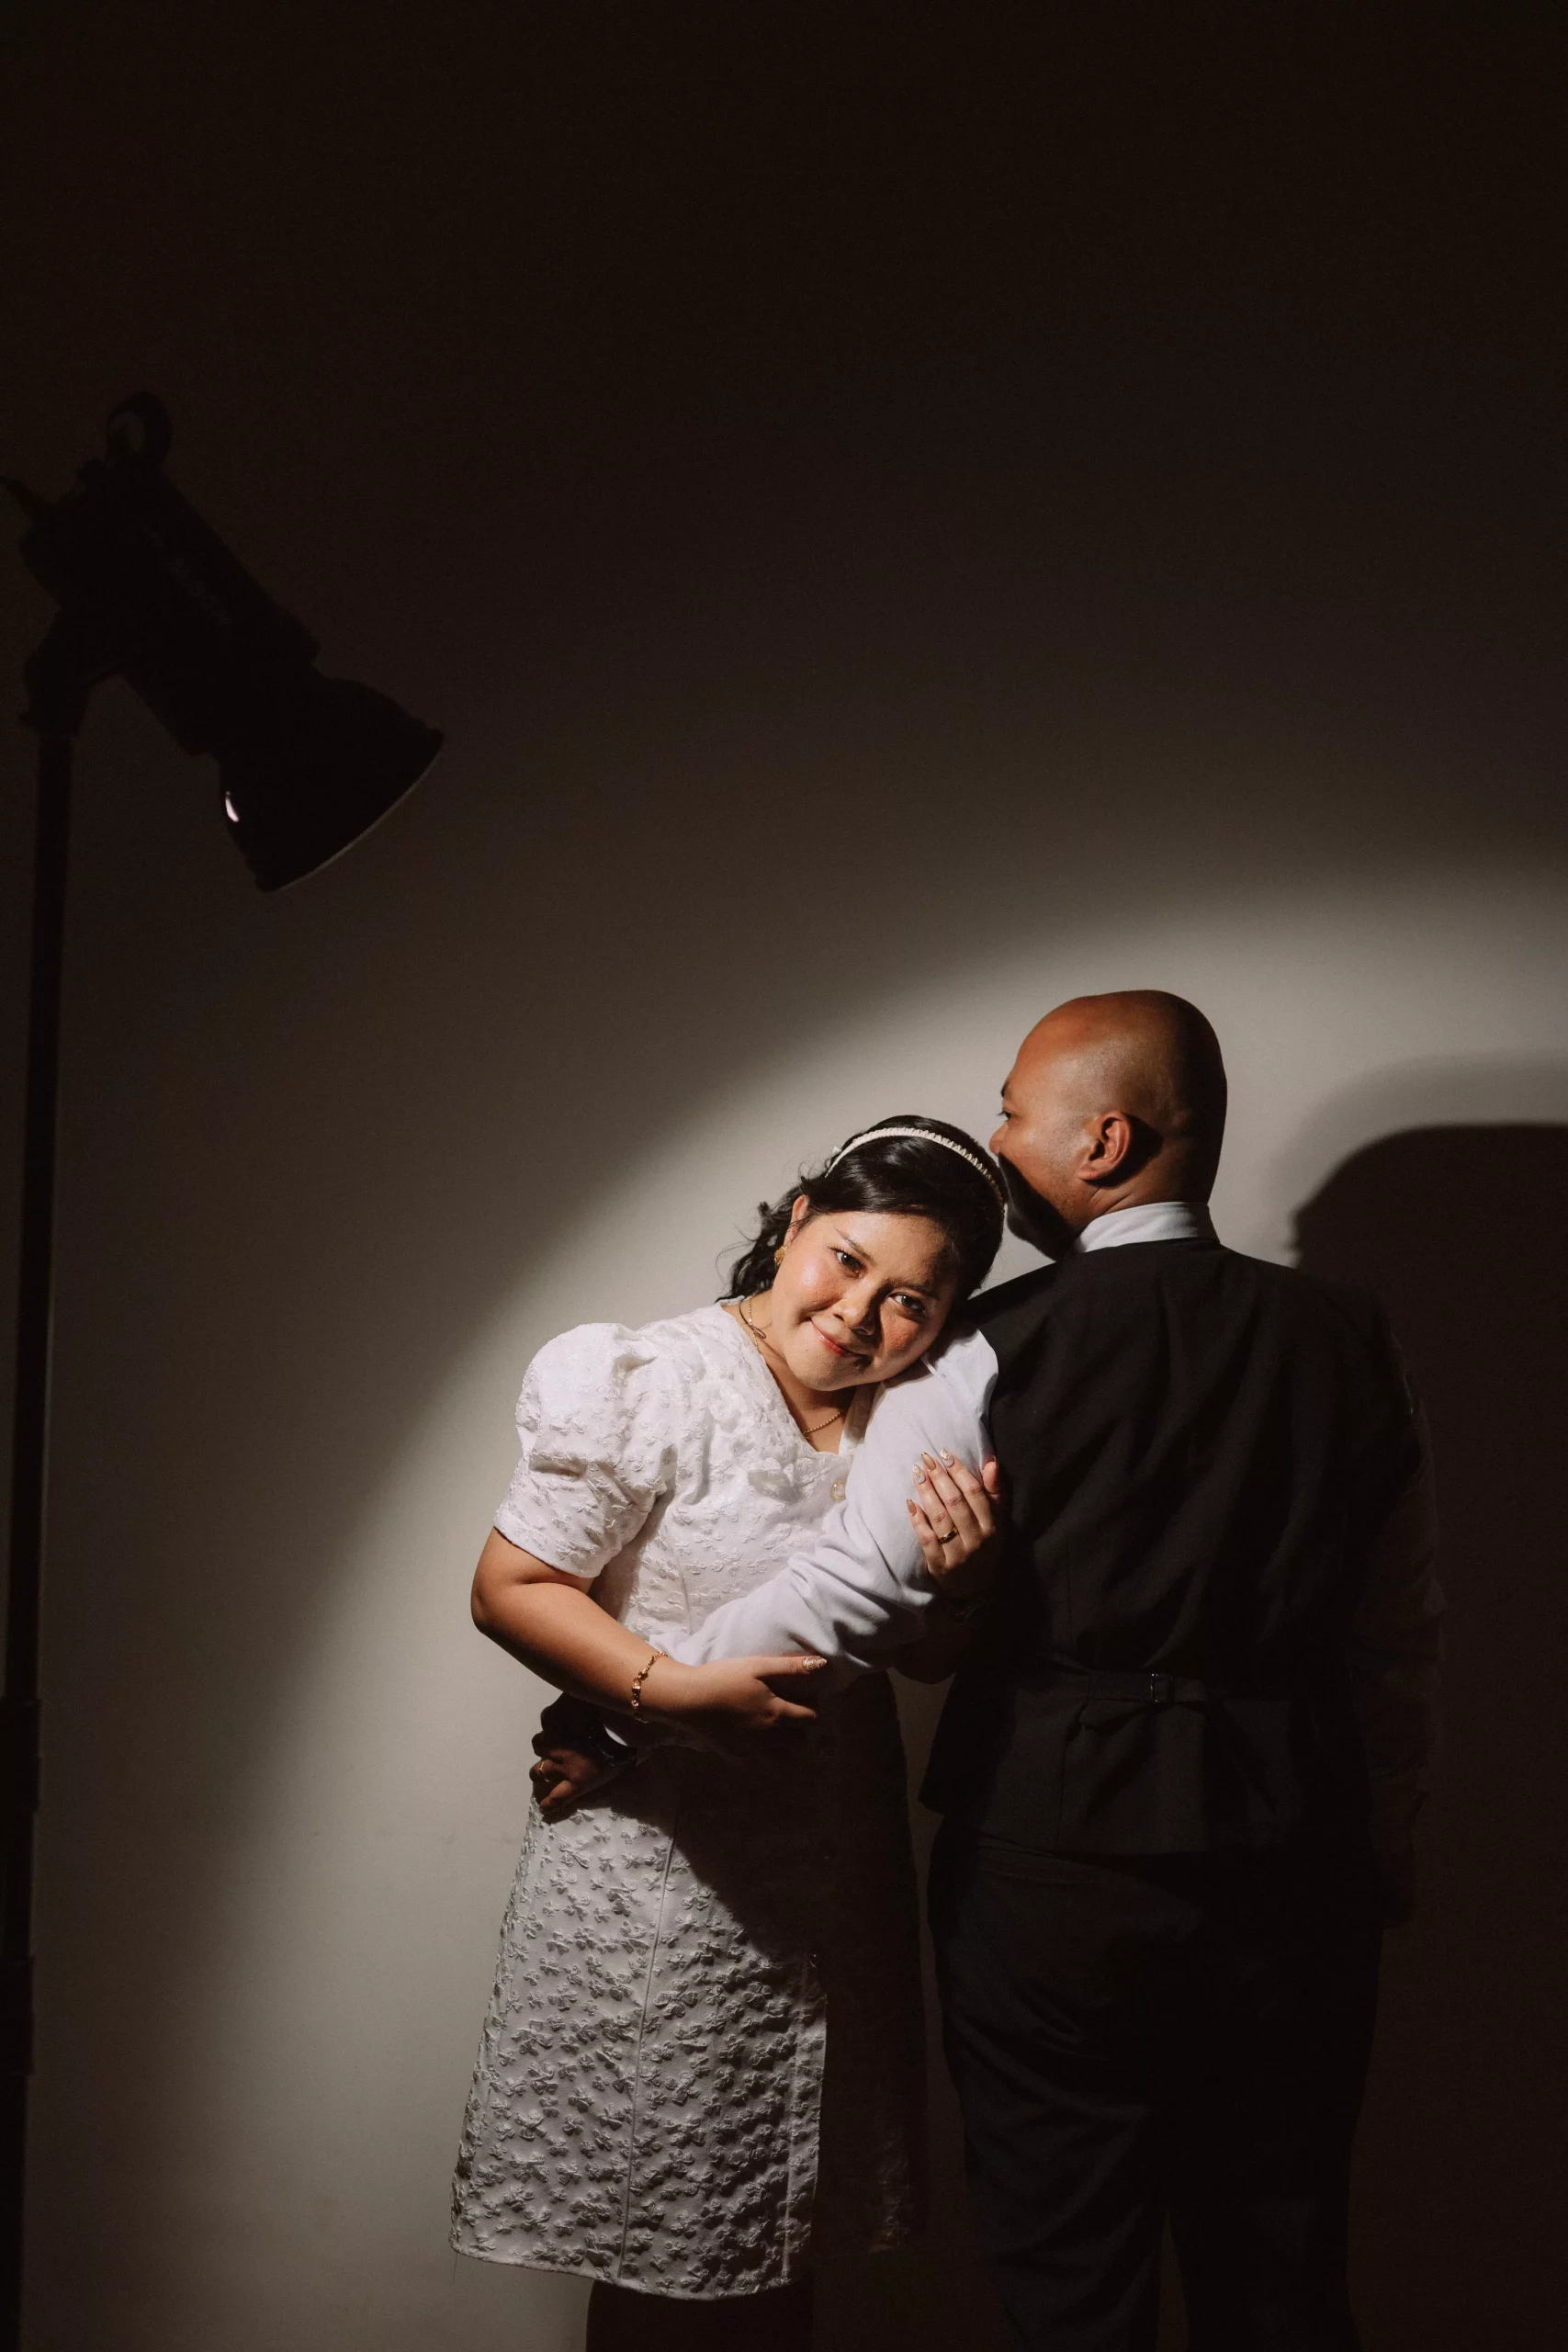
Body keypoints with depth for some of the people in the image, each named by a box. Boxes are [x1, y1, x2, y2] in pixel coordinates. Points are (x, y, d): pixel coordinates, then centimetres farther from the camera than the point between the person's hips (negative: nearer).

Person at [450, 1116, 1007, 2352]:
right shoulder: (655, 1382, -15)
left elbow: (929, 1659, 9)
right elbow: (511, 1586, -14)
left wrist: (954, 1580, -14)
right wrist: (672, 1691, -25)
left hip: (834, 1867, 6)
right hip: (665, 1868, -5)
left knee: (788, 2243, 18)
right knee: (658, 2250, 7)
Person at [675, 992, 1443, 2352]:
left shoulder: (994, 1353, -10)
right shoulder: (1350, 1345, 2)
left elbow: (847, 1602, -13)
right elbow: (1400, 1638, 7)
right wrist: (1379, 1856, 19)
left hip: (1053, 1864, -3)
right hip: (1297, 1869, 4)